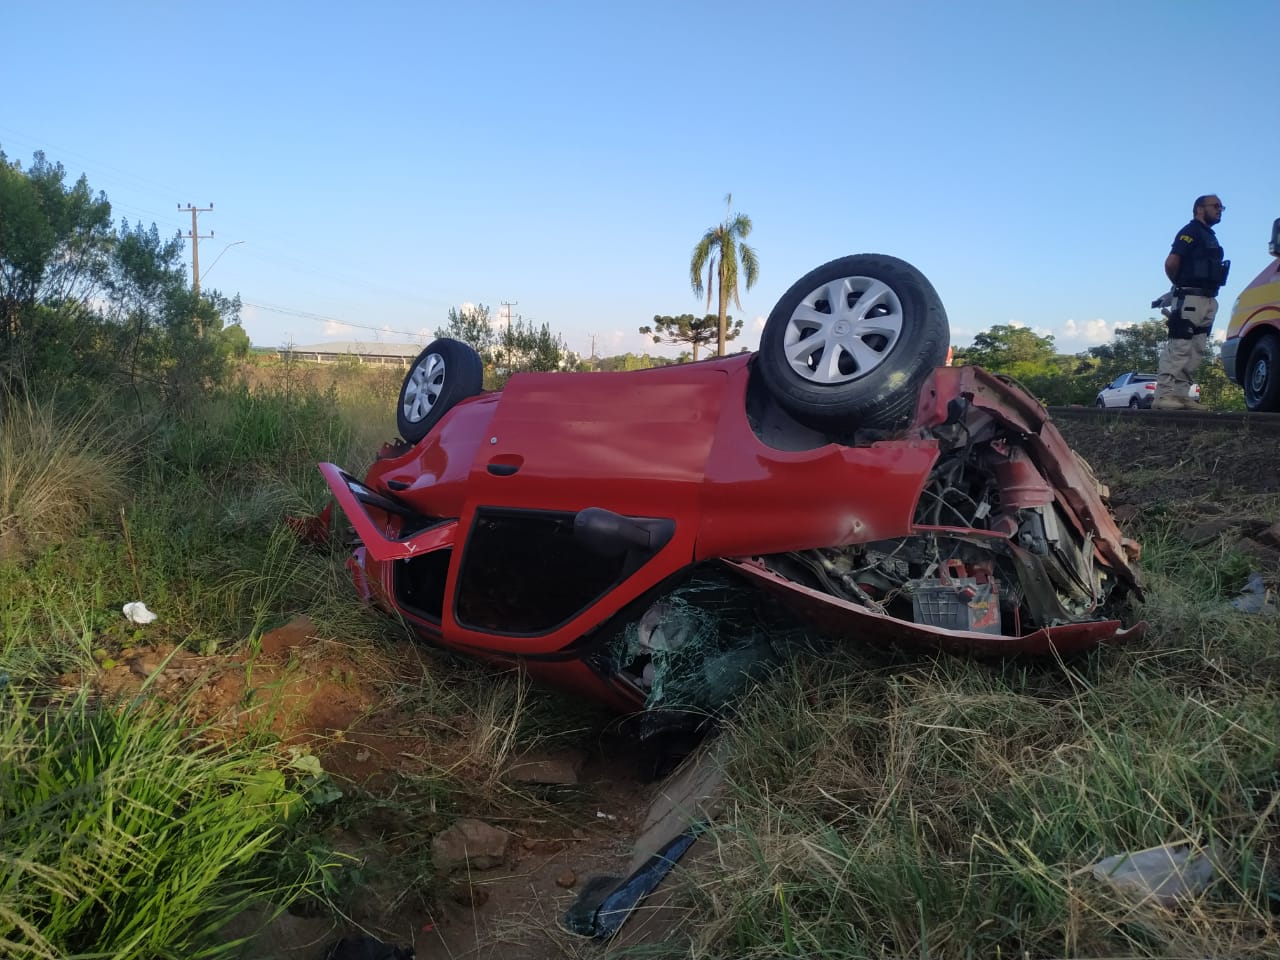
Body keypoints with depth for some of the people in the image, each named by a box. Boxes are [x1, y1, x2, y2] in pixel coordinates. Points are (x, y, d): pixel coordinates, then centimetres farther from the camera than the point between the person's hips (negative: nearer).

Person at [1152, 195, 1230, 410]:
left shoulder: (1210, 237, 24)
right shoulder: (1191, 232, -4)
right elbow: (1171, 263, -14)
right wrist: (1181, 285, 2)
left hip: (1208, 301, 9)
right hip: (1190, 299, -9)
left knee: (1195, 351, 6)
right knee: (1179, 347, -15)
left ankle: (1181, 395, 6)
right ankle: (1163, 395, -19)